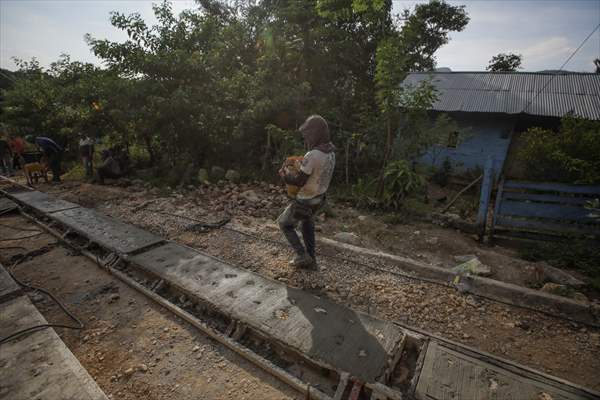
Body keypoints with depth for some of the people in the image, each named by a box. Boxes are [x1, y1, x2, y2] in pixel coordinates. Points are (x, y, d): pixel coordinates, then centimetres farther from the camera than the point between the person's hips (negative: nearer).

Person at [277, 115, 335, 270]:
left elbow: (299, 181, -23)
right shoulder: (331, 152, -1)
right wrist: (302, 164, 9)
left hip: (305, 201, -8)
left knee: (284, 223, 14)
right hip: (318, 199, 8)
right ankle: (310, 261, 35)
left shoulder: (312, 156, -30)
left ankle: (302, 255, 16)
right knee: (307, 227, 26)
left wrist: (284, 175, -5)